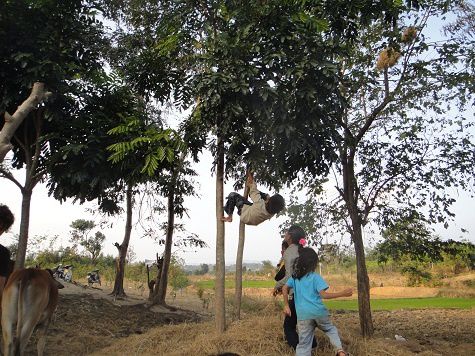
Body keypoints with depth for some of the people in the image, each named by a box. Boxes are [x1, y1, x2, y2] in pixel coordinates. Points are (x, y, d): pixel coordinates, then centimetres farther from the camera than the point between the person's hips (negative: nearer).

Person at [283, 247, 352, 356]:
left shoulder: (295, 277, 10)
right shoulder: (315, 277, -3)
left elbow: (284, 288, 2)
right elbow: (323, 294, -12)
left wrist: (286, 305, 8)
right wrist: (342, 294, -11)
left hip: (303, 315, 2)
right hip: (319, 312, -2)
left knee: (304, 343, 7)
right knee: (331, 329, 23)